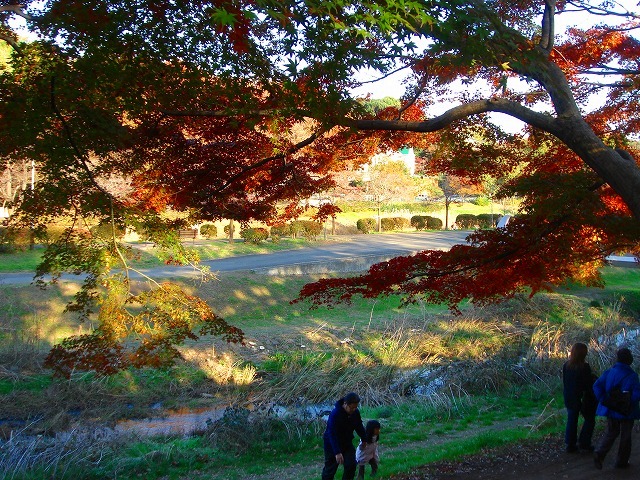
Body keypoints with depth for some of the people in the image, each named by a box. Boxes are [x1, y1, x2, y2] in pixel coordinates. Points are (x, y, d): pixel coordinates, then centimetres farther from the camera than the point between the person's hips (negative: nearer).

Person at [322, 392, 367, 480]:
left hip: (347, 443, 6)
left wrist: (364, 439, 16)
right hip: (332, 444, -5)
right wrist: (337, 452, -38)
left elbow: (359, 426, 9)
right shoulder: (335, 414, -31)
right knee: (330, 469, 3)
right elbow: (332, 434, -33)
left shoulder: (355, 412, -10)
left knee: (351, 465, -2)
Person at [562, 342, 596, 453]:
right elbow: (588, 384, -15)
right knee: (589, 420, 13)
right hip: (582, 398, -5)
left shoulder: (566, 365, -2)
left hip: (569, 397, 5)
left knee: (571, 420, 13)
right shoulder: (584, 367, -19)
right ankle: (584, 443, 13)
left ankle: (570, 445, 15)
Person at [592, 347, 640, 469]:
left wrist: (603, 400, -4)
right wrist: (629, 403, -6)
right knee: (625, 436, 12)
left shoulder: (608, 372, -3)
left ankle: (599, 454, -4)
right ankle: (621, 461, 20)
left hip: (610, 409, 4)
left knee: (610, 433, 15)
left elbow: (597, 386, -7)